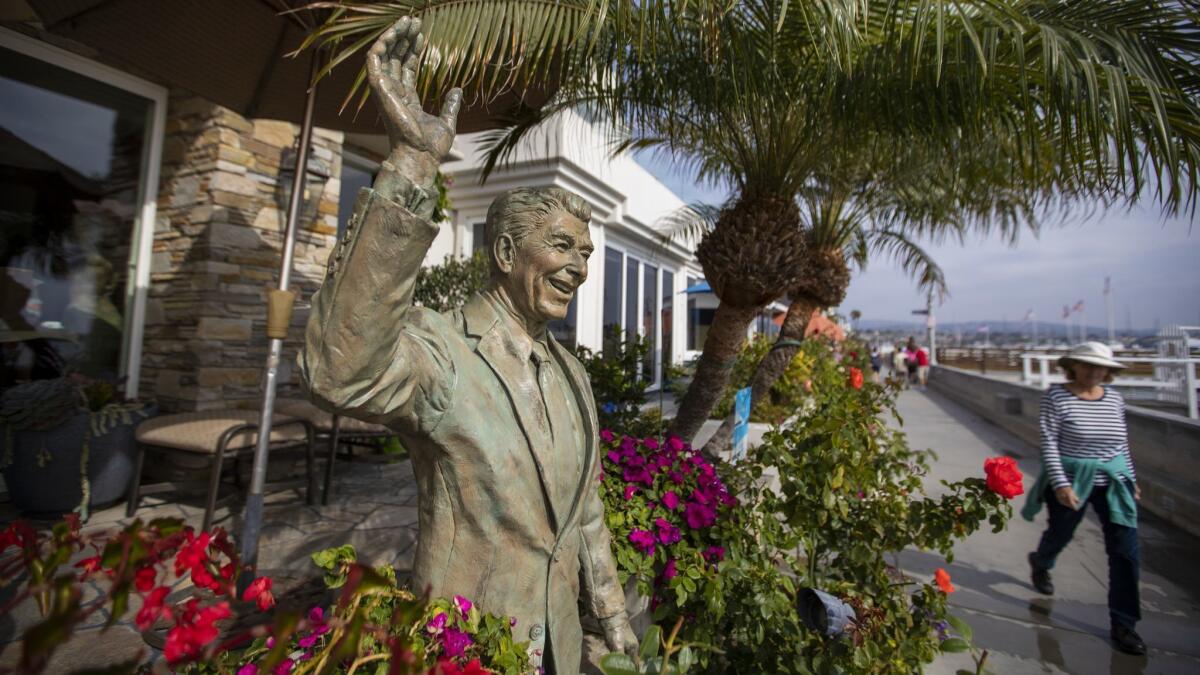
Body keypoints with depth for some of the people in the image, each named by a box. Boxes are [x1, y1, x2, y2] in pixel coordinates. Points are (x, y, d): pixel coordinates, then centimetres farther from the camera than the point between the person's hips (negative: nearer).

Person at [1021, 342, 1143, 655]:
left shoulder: (1115, 399, 2)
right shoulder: (1056, 396, -13)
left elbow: (1122, 444, 13)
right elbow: (1049, 443, -15)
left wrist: (1131, 480, 14)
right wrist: (1060, 483, -20)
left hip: (1113, 481, 4)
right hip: (1071, 480, -4)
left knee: (1126, 551, 0)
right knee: (1060, 535, 15)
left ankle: (1123, 624, 13)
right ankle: (1040, 563, 50)